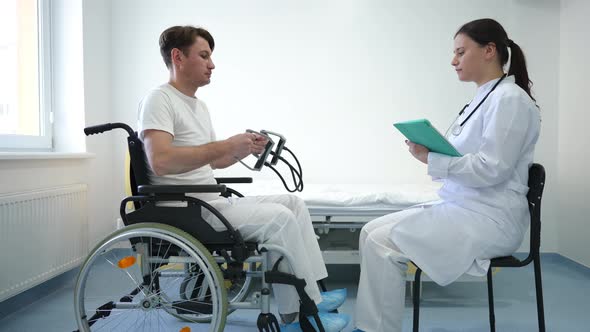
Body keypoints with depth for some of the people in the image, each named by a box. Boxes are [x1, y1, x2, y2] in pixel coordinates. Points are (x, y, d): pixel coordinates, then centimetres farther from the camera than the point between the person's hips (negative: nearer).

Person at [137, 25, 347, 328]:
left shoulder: (199, 105, 19)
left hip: (213, 201, 10)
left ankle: (314, 295, 0)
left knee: (293, 202, 2)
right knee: (279, 217, -21)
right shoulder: (159, 100, -11)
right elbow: (160, 162, -28)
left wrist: (244, 150, 8)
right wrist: (226, 145, -23)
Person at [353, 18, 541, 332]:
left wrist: (431, 159, -18)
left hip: (488, 217, -9)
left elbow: (491, 169, -20)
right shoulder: (483, 99, 16)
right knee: (372, 232, -3)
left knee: (382, 241, -20)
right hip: (462, 206, 9)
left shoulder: (510, 99, -12)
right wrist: (429, 149, 2)